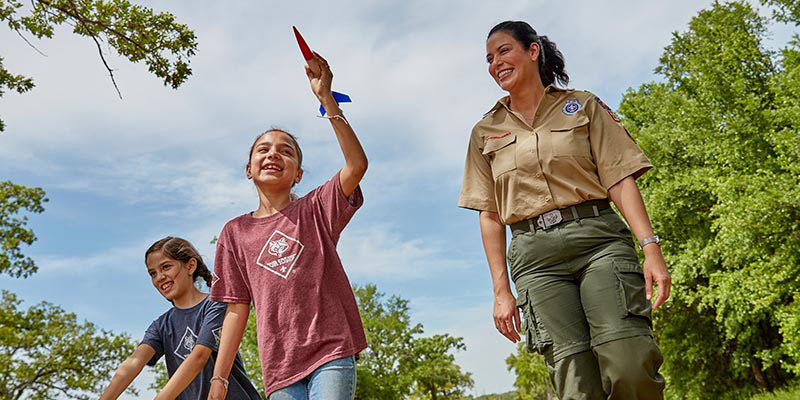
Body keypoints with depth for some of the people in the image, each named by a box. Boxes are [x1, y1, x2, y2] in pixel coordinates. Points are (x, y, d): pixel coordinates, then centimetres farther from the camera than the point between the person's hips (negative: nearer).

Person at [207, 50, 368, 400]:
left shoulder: (315, 210, 5)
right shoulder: (236, 232, 11)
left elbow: (357, 164, -12)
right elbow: (237, 308, 10)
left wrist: (326, 98, -14)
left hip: (331, 352, -2)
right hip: (280, 368, 2)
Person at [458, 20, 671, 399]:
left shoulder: (582, 105, 13)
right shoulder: (485, 132, 18)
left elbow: (621, 180, 5)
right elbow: (490, 215, 14)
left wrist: (651, 246, -9)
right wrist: (501, 290, 6)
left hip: (598, 237, -1)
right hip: (536, 255, 1)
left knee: (630, 368, -20)